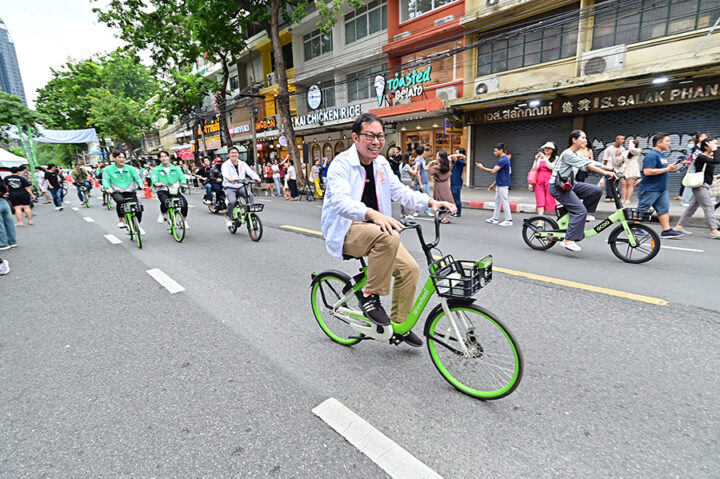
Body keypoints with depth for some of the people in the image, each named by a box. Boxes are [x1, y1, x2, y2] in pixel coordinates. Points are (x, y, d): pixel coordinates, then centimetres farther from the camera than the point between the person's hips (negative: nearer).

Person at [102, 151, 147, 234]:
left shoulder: (131, 168, 10)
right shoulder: (108, 170, 7)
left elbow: (137, 177, 0)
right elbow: (105, 180, -1)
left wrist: (141, 184, -23)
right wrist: (108, 188, -23)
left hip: (130, 192, 2)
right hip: (117, 192, -2)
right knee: (120, 201, -36)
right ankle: (121, 220, -14)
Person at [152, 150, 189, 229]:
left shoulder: (176, 169, 15)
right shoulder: (156, 169, 10)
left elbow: (182, 176, 3)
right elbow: (154, 177, -5)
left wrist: (183, 183, -20)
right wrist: (155, 183, -29)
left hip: (175, 191, 2)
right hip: (163, 191, -2)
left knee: (184, 202, -25)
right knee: (165, 202, -34)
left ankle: (185, 221, -4)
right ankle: (162, 215, 2)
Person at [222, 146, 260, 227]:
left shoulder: (243, 164, 10)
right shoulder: (226, 164, 0)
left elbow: (250, 171, -7)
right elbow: (225, 173, -22)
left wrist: (256, 177, -29)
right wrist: (229, 178, -47)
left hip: (241, 186, 2)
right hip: (230, 187, -2)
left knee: (250, 195, -27)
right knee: (232, 201, -27)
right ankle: (228, 217, 0)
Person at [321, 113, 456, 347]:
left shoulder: (381, 164, 10)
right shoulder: (341, 164, -13)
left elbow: (400, 190, 11)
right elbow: (340, 200, -29)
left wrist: (431, 202, -5)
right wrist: (372, 214, -47)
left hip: (375, 229, 7)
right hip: (346, 230, -7)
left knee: (409, 268, -7)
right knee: (388, 238, -36)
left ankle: (399, 323, 13)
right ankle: (370, 296, -17)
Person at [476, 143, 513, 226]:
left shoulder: (503, 159, -18)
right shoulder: (502, 159, 15)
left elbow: (493, 171, -23)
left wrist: (482, 167, -12)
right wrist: (494, 184, 21)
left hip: (503, 185, -10)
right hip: (499, 185, 10)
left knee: (504, 202, -5)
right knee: (497, 201, 14)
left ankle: (508, 220, 0)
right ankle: (495, 218, 21)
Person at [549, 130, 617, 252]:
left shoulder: (576, 155, 15)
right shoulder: (567, 154, -14)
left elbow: (592, 163, 11)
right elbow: (587, 165, -22)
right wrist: (605, 172, -27)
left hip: (569, 184, 9)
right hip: (558, 187, -9)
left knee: (597, 190, -3)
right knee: (580, 210, -18)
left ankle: (583, 214, 11)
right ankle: (568, 241, -17)